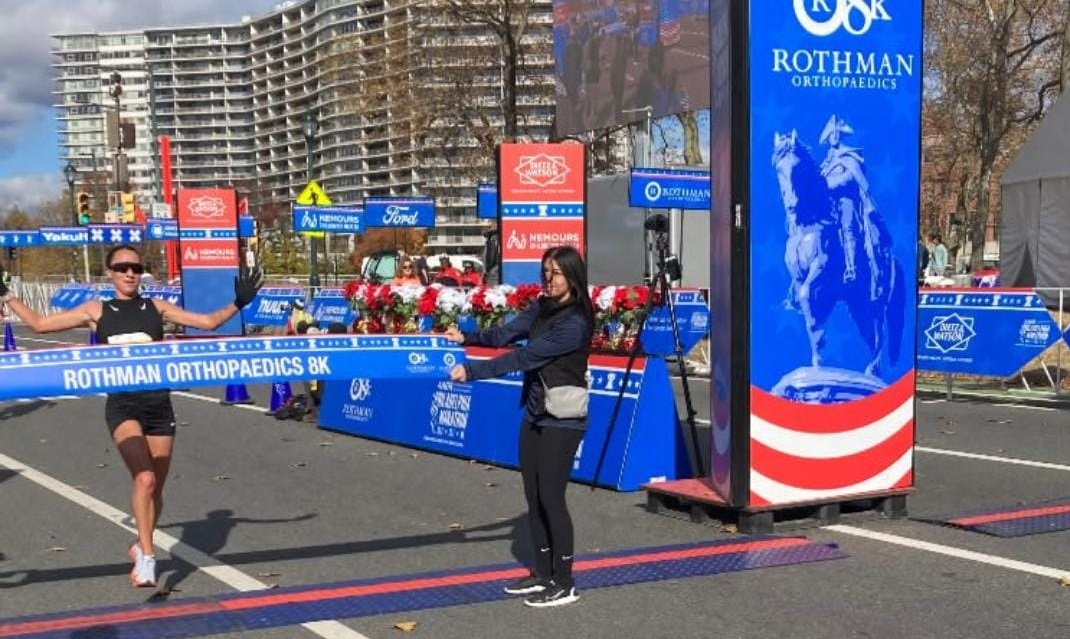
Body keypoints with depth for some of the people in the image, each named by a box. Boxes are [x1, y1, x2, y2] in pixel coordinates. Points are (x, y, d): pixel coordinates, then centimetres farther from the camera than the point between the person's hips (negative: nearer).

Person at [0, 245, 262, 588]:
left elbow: (208, 321, 10)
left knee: (155, 489, 10)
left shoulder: (156, 308, 9)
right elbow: (39, 323, 10)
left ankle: (141, 546, 37)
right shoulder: (96, 311, 6)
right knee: (144, 478, -25)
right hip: (122, 405, -2)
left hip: (159, 404, 2)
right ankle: (146, 558, -16)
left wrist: (238, 304, 0)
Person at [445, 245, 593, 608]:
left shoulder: (574, 323, -20)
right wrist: (467, 338, -18)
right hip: (535, 414, 8)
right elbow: (507, 334, -1)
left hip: (561, 420, -8)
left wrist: (472, 371, -26)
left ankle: (564, 585, 8)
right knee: (533, 496, 12)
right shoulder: (542, 308, 7)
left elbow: (524, 357, -24)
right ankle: (543, 574, 24)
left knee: (551, 497, -4)